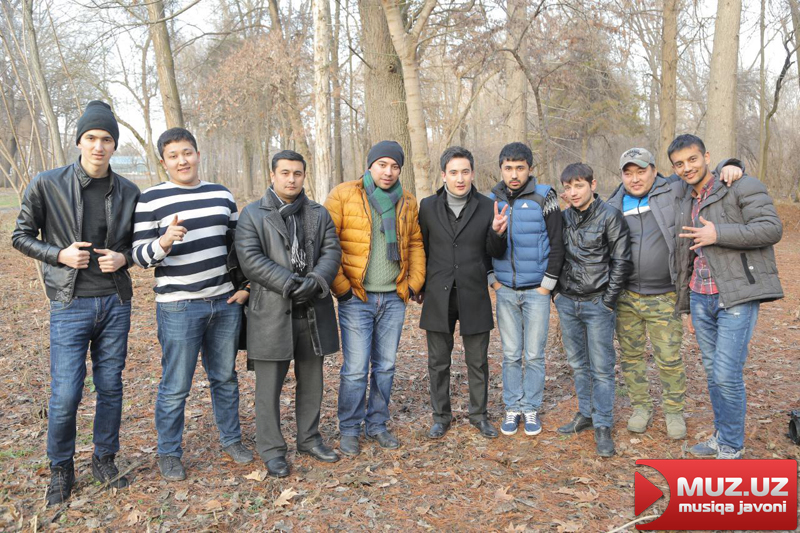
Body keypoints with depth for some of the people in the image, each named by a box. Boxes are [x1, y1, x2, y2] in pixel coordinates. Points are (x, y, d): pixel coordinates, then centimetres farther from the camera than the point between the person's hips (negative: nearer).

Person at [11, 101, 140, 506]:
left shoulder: (128, 193, 2)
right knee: (65, 394, -2)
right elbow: (21, 236, 3)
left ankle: (104, 460, 29)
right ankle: (61, 469, 21)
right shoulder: (47, 185, -5)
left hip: (115, 303, 3)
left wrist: (123, 258, -8)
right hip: (70, 305, -3)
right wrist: (59, 254, -13)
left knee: (111, 387, 11)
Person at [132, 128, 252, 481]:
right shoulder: (150, 199, -5)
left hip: (226, 303, 4)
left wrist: (245, 285, 7)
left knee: (225, 377, 16)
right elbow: (140, 256, -7)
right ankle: (169, 454, 23)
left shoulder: (222, 195, 9)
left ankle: (231, 439, 33)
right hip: (178, 308, -4)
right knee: (175, 387, 4)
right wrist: (163, 242, -28)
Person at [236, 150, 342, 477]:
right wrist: (290, 284, -20)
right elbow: (251, 259, -11)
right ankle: (271, 450, 15)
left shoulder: (319, 214, 13)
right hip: (271, 310, -4)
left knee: (311, 380, 14)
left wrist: (315, 282, -17)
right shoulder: (252, 215, 1)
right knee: (269, 385, 2)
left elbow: (332, 251, 2)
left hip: (313, 309, 4)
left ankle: (309, 439, 30)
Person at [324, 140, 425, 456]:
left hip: (394, 298, 5)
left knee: (385, 367, 12)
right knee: (355, 369, -3)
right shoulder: (343, 196, -5)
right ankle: (349, 431, 15)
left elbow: (415, 244, 17)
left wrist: (414, 283, 7)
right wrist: (340, 286, -10)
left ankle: (376, 425, 27)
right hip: (356, 299, -4)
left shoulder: (408, 202, 10)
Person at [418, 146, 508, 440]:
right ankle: (441, 416, 25)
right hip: (438, 297, 0)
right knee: (438, 362, 10)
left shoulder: (487, 207, 0)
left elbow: (495, 253, 3)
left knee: (478, 362, 10)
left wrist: (498, 233, -18)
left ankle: (479, 414, 27)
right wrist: (420, 287, 6)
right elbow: (420, 249, 10)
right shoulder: (428, 207, 1)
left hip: (474, 297, 0)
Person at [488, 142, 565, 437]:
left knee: (534, 355, 4)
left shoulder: (544, 197, -6)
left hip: (537, 291, -2)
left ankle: (531, 409, 18)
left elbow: (556, 244, -6)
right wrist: (492, 279, 3)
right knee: (511, 354, 8)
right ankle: (512, 408, 20)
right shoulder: (492, 200, 3)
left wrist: (547, 284, -7)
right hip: (505, 291, 2)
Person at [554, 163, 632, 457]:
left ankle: (602, 426, 7)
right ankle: (586, 413, 27)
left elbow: (621, 261, -8)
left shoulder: (610, 216, -8)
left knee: (601, 367, -1)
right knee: (578, 363, 14)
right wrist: (558, 291, 8)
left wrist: (608, 300, -9)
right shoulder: (564, 217, 6)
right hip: (567, 303, 5)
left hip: (597, 303, -5)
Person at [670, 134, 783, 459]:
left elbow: (771, 228, -15)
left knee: (727, 374, -7)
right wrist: (687, 307, 22)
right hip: (701, 298, 7)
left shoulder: (742, 187, -5)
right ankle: (721, 436, 27)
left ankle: (731, 448, 9)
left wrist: (718, 234, -20)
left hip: (736, 297, -6)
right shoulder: (685, 206, 16)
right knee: (712, 372, 13)